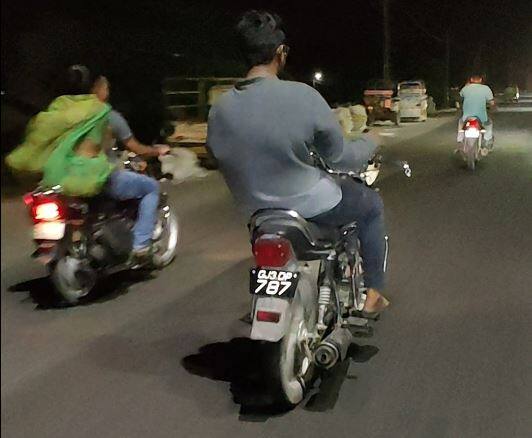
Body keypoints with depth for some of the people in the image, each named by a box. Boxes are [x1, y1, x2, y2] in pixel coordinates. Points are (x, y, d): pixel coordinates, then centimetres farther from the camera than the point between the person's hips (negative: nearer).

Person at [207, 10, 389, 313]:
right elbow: (339, 157, -11)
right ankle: (373, 293, 27)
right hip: (312, 206, -6)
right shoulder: (303, 96, -22)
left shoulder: (219, 110, -8)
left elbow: (225, 162, 4)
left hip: (259, 212, 6)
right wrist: (370, 143, 10)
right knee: (372, 203, 24)